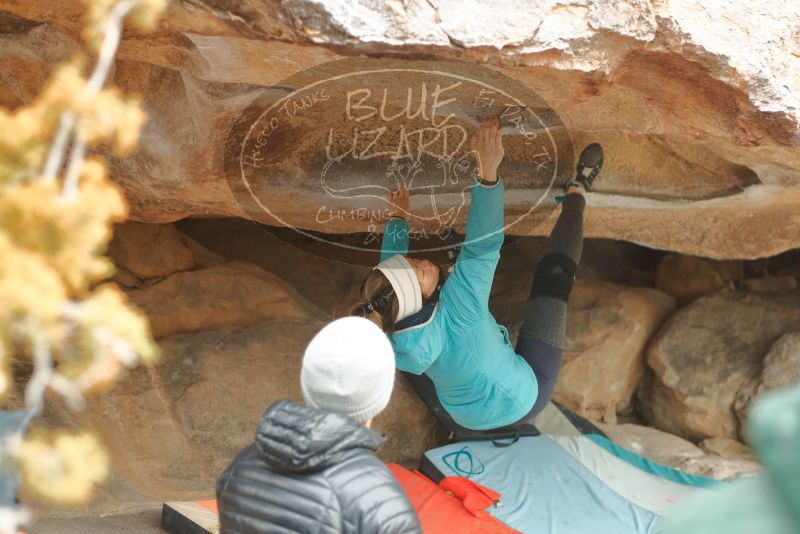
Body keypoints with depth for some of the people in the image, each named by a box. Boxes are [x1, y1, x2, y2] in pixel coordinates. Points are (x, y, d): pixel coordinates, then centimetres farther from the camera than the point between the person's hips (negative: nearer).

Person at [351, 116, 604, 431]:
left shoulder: (393, 338, -25)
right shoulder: (455, 313, -43)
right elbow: (483, 244, -43)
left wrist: (398, 218, 4)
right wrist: (487, 173, -52)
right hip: (523, 402, -5)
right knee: (554, 273, 0)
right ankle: (576, 193, 24)